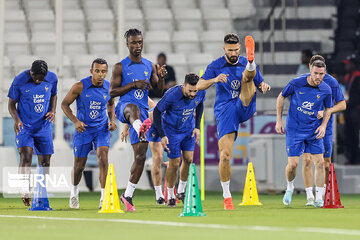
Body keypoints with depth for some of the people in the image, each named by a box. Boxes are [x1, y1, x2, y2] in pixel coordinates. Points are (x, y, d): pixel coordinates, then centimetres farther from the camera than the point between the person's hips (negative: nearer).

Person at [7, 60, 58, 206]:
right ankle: (25, 192, -30)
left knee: (45, 161, 3)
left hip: (44, 127, 3)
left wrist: (53, 110, -3)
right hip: (24, 126, -3)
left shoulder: (52, 78, -4)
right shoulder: (19, 81, -13)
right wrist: (16, 119, -21)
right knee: (26, 155, -23)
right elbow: (11, 104, -3)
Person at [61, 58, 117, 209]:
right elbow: (65, 104, -5)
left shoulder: (109, 87, -5)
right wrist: (75, 121, -18)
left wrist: (112, 120, 1)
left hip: (102, 128, 1)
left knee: (103, 157, -21)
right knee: (79, 165, 9)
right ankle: (74, 192, 37)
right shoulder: (80, 87, -15)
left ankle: (104, 196, -22)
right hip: (83, 129, -1)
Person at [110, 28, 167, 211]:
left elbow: (158, 91, 16)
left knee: (140, 155, -2)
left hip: (143, 112, 4)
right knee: (134, 108, -44)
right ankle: (141, 129, -80)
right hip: (124, 107, -4)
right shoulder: (120, 67, 5)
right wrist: (134, 85, -12)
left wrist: (161, 77, -5)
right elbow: (112, 92, -1)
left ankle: (128, 195, 6)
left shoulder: (150, 66, 16)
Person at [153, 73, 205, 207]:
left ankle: (181, 191, 21)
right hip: (171, 129, -4)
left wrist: (197, 127, 3)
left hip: (188, 128, 4)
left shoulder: (201, 93, -18)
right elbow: (157, 111, -19)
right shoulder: (172, 95, -32)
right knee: (174, 163, -4)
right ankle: (170, 196, 14)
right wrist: (162, 135, -21)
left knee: (188, 159, 0)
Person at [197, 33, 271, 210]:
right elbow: (199, 86, -1)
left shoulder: (245, 63, 12)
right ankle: (226, 195, 4)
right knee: (225, 155, -10)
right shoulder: (216, 66, 8)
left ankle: (251, 63, -59)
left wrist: (264, 86, -6)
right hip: (225, 112, -1)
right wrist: (214, 79, -20)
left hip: (245, 108, 1)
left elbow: (260, 83, 19)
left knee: (247, 75, -21)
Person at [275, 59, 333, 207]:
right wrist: (279, 120, 0)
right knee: (293, 164, -7)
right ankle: (290, 187, 24)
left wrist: (323, 126, -4)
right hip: (294, 130, -2)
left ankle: (319, 197, 3)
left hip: (314, 131, 2)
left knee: (319, 162, -7)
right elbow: (281, 97, 2)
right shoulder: (296, 83, -13)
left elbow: (328, 109, 12)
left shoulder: (326, 90, -6)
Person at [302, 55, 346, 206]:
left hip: (324, 126, 0)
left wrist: (325, 112, -17)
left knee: (326, 163, 6)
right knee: (307, 160, -12)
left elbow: (342, 105, -5)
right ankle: (310, 197, -6)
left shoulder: (331, 82, -6)